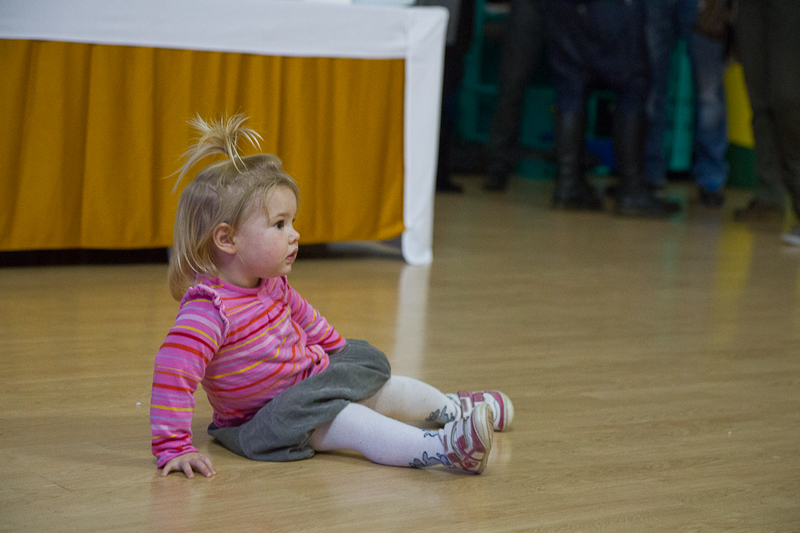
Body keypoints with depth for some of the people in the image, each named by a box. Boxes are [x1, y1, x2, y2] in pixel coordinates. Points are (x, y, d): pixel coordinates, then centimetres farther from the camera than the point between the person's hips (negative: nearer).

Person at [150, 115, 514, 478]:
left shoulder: (271, 284, -3)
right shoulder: (208, 308, -32)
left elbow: (303, 317, 18)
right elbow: (172, 373, -40)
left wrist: (340, 352, 29)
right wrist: (173, 448, -45)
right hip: (266, 416, -9)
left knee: (374, 374, 17)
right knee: (349, 422, -29)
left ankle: (451, 408, 42)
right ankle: (440, 448, -43)